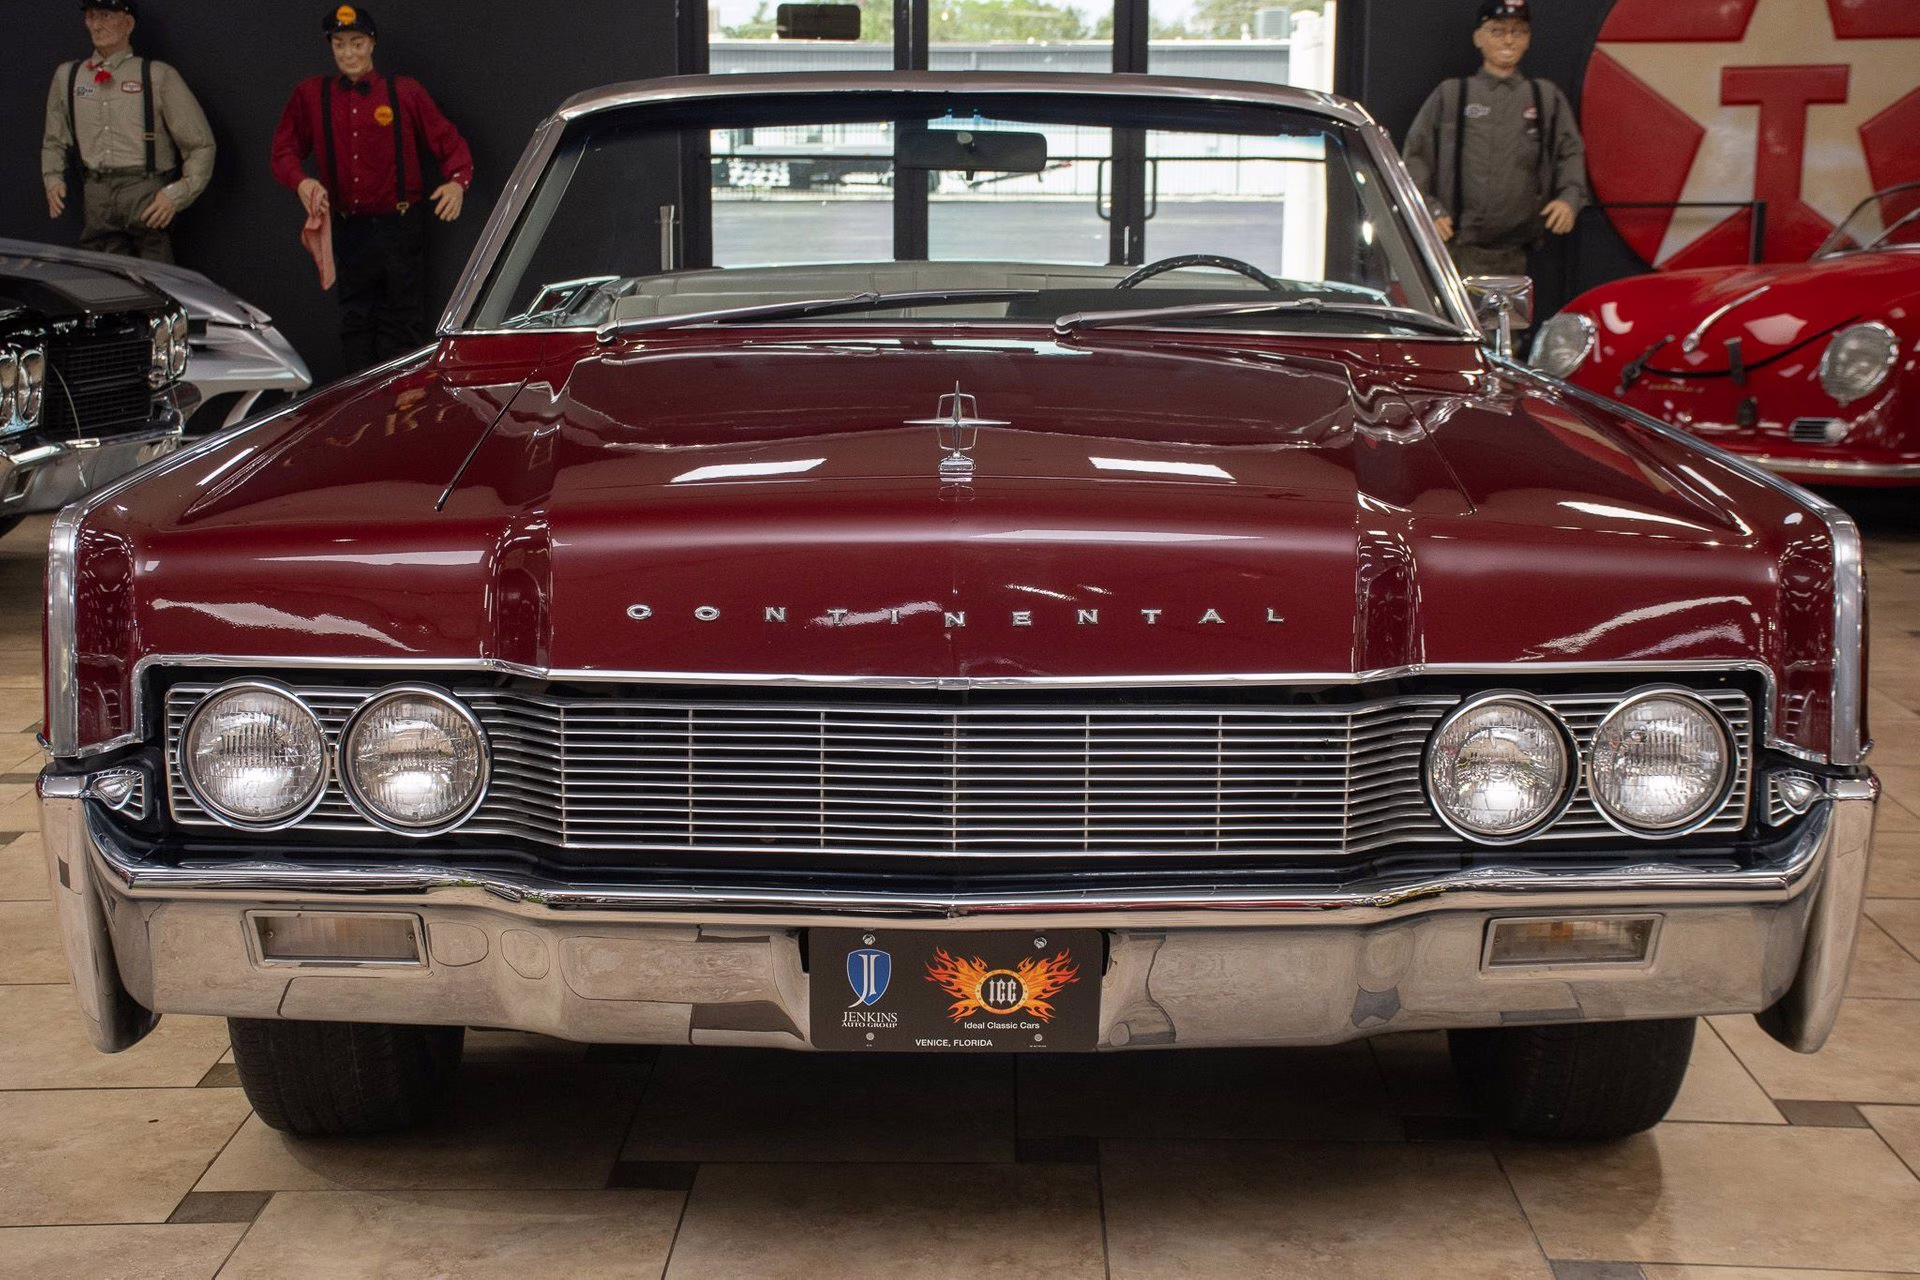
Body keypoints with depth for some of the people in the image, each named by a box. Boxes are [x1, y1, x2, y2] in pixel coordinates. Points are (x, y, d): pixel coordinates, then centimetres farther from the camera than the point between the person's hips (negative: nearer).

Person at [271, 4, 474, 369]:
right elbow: (285, 150, 5)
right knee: (356, 325, 12)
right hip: (347, 228, 3)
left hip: (400, 227, -3)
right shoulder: (310, 96, 4)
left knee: (403, 325, 2)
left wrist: (457, 182, -20)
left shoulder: (405, 93, -1)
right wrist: (301, 182, -16)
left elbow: (449, 142, -1)